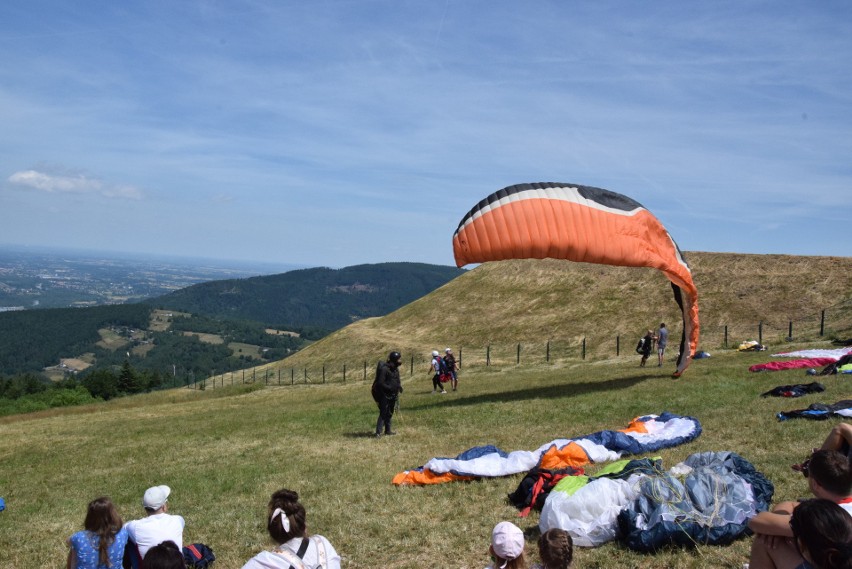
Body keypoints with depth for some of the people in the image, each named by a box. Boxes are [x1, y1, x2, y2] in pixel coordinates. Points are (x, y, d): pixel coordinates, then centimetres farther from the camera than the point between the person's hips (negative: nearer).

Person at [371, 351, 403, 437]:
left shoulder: (395, 369, 7)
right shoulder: (384, 369, -21)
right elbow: (380, 383, -23)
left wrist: (399, 386, 0)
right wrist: (391, 388, -23)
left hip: (392, 395, 9)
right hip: (384, 395, -8)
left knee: (389, 413, 17)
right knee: (383, 413, -11)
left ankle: (388, 430, 29)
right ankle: (378, 433, -11)